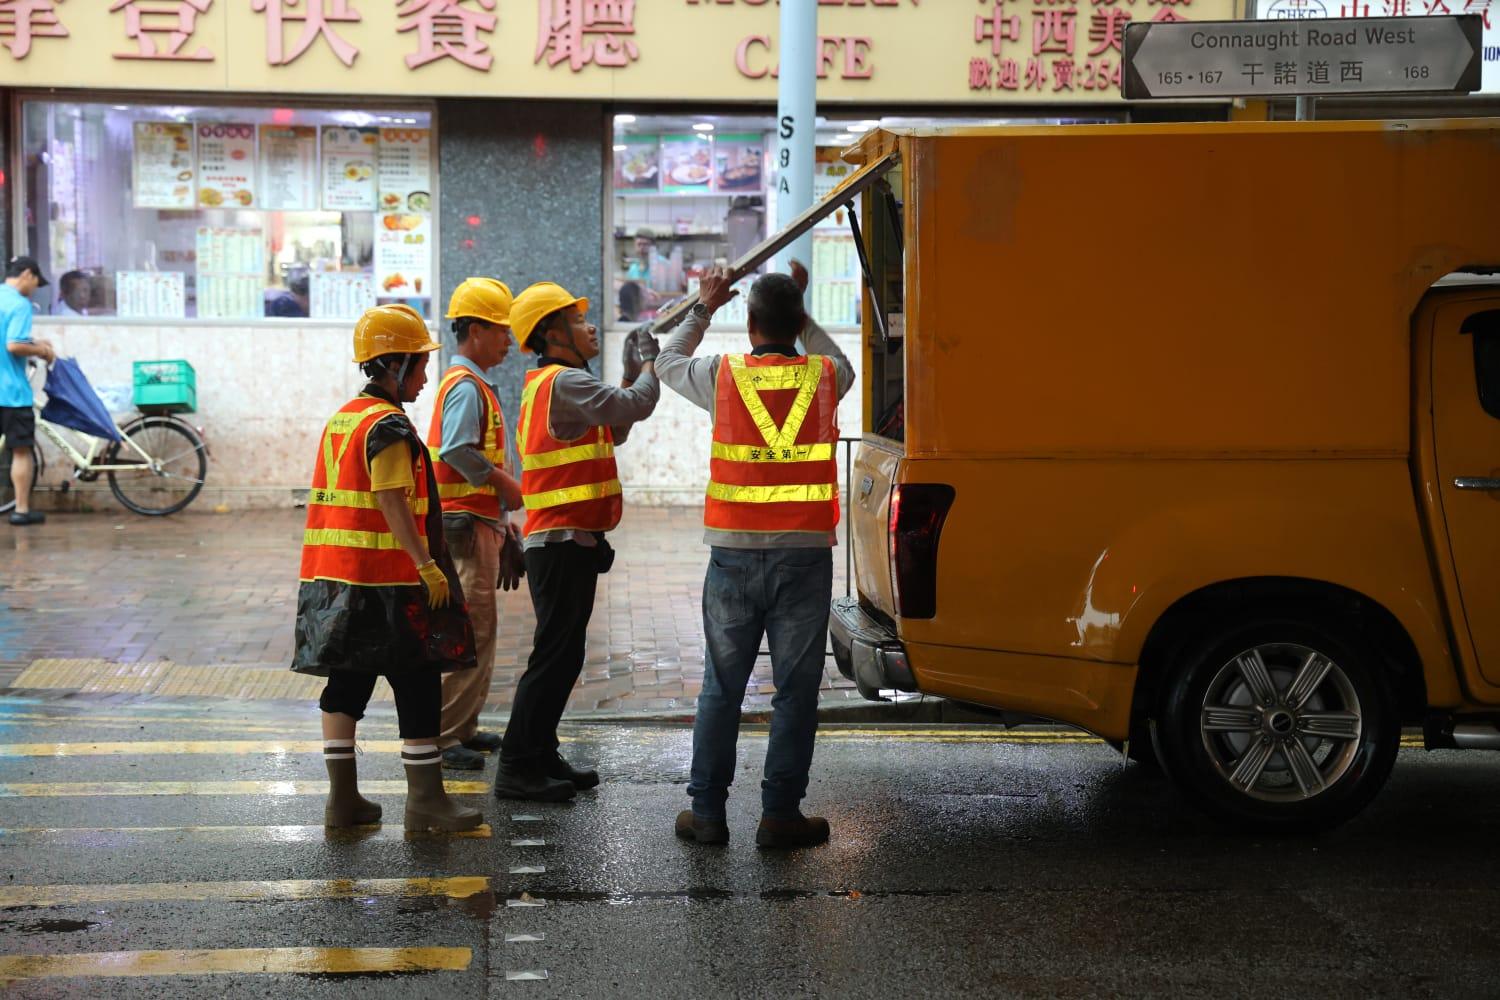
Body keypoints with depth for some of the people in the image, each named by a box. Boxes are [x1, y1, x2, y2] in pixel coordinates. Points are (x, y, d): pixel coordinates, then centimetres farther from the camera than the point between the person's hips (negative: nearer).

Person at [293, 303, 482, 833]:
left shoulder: (341, 418, 15)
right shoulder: (389, 426, -13)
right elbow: (391, 502, -20)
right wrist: (427, 565, -20)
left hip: (333, 579, 9)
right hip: (385, 581, -9)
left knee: (346, 681, 12)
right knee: (417, 685, -1)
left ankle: (343, 797, 16)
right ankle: (425, 799, 2)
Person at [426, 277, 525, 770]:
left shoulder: (472, 383, 18)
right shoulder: (466, 386, -14)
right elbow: (457, 450, -27)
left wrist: (501, 518, 19)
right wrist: (505, 484, -17)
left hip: (477, 521, 11)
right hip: (467, 522, -11)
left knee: (476, 629, 15)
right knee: (469, 630, -9)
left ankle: (463, 728, 23)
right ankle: (441, 735, -6)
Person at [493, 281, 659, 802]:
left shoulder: (550, 383, 19)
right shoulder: (565, 382, -14)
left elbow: (612, 432, 23)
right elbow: (633, 407, -25)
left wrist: (632, 377, 13)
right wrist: (649, 370, -7)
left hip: (564, 540, 10)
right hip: (564, 540, -10)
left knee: (563, 655, 15)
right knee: (554, 655, -8)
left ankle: (540, 755, 21)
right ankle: (517, 768, -4)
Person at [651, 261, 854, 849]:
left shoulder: (723, 377, -1)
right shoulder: (825, 377, 0)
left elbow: (668, 363, 20)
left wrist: (704, 307, 31)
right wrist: (801, 310, 30)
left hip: (734, 557, 1)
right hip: (803, 555, -1)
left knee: (721, 689, 9)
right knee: (795, 690, 5)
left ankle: (706, 812, 13)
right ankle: (780, 816, 6)